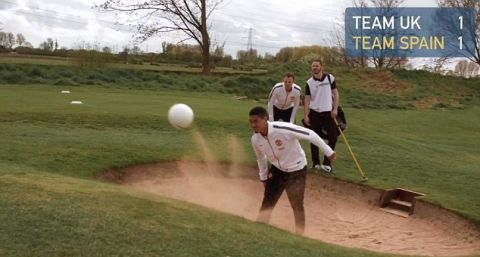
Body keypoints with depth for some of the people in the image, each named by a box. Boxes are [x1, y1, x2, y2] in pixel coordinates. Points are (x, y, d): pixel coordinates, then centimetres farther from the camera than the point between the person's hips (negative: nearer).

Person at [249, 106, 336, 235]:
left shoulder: (282, 129, -33)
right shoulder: (255, 139, -14)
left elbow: (309, 134, -24)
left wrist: (328, 152, -19)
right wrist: (263, 177, 13)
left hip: (297, 171, -4)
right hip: (277, 170, 5)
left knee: (297, 206, 2)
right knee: (266, 205, 2)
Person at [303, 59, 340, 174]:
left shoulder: (330, 78, 0)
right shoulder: (309, 82, 0)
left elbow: (335, 93, 3)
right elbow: (307, 99, -1)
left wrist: (335, 109, -6)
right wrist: (305, 115, -7)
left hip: (328, 113, 0)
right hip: (314, 114, 0)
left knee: (333, 136, -8)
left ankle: (326, 163, -1)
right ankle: (316, 163, 15)